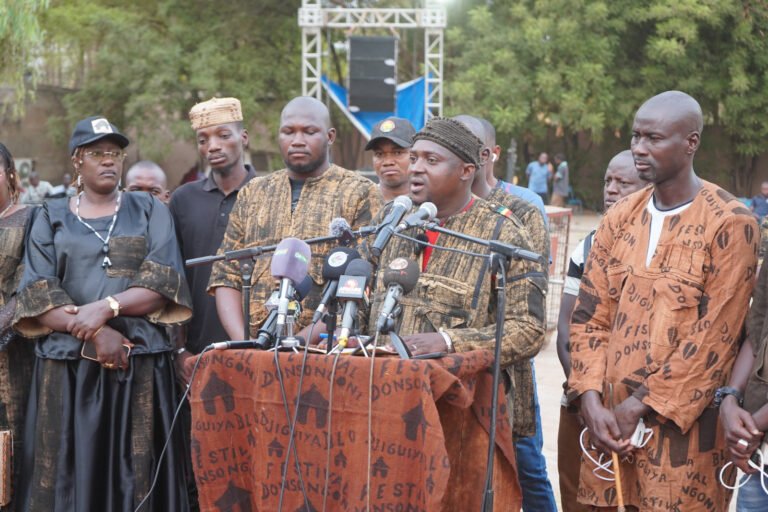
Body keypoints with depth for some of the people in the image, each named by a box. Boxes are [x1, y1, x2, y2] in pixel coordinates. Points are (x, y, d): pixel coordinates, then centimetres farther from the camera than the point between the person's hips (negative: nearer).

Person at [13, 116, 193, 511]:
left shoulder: (149, 212, 11)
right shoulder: (52, 219, 11)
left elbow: (163, 285, -1)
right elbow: (36, 298, 0)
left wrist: (106, 307, -16)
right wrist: (93, 334, -14)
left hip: (140, 365, 0)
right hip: (67, 366, 0)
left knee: (137, 476, -4)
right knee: (71, 476, -3)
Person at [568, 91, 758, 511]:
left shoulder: (730, 224, -9)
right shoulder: (619, 218, 9)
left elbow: (715, 338, -12)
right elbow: (590, 317, 7)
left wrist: (642, 404, -12)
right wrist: (591, 400, -7)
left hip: (681, 425, -5)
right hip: (609, 420, 5)